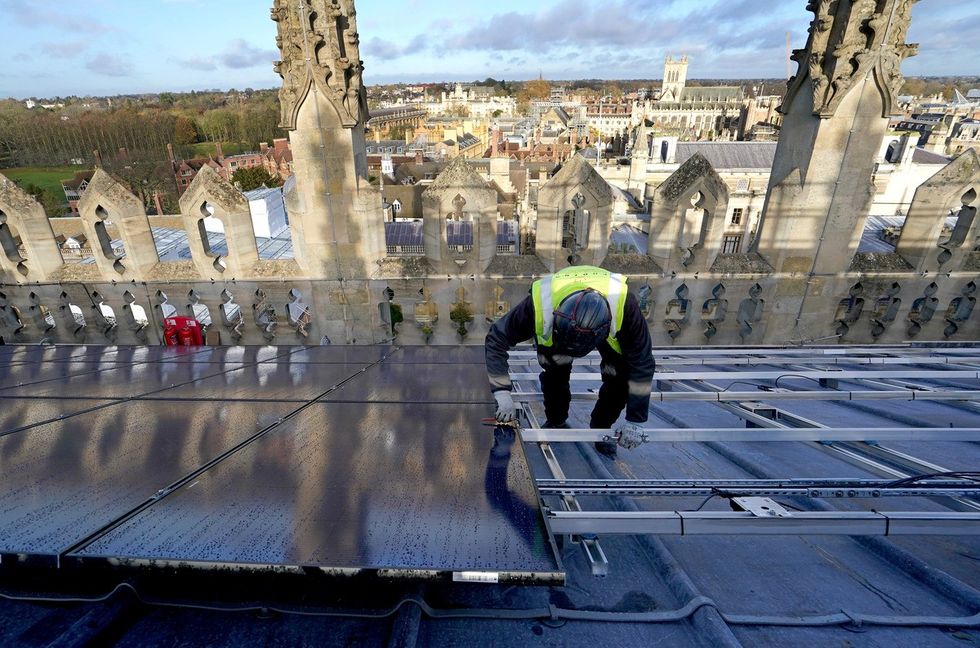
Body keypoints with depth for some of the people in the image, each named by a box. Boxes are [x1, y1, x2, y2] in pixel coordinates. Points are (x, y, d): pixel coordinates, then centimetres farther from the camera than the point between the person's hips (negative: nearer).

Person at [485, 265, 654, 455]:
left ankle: (601, 428, 13)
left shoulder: (624, 305, -43)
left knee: (620, 377, -15)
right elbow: (497, 339, -31)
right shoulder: (540, 303, -44)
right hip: (555, 325, 1)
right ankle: (555, 422, 13)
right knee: (554, 370, -17)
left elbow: (642, 363, -30)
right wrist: (502, 393, -36)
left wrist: (635, 421, -25)